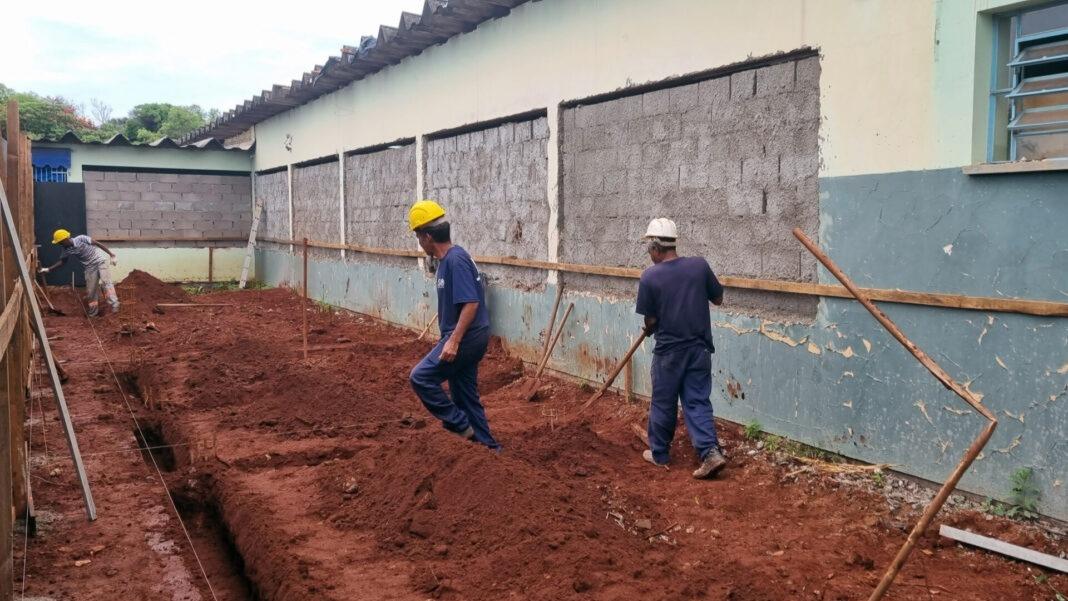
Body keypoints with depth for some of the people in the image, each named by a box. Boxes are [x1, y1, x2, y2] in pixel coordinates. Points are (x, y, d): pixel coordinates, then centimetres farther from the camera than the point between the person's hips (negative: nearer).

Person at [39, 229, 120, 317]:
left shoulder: (81, 239, -17)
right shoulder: (66, 250, -2)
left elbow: (98, 244, -13)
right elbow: (62, 261, 16)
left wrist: (112, 255, -13)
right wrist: (48, 269, 9)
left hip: (100, 260, -5)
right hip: (90, 267, 5)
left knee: (106, 282, -18)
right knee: (91, 290, 6)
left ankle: (114, 306, -20)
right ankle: (93, 312, 17)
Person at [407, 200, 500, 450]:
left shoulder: (455, 260, -19)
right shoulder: (446, 260, 12)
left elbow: (471, 303, -25)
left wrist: (453, 341, -27)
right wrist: (452, 338, 26)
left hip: (466, 337, -10)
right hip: (466, 338, 10)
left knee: (421, 377, -9)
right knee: (465, 394, 13)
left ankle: (460, 426, 0)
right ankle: (488, 446, 20)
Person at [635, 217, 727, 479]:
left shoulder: (650, 276, -12)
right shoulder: (700, 265, -4)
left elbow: (650, 320, -6)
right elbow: (718, 299, 7)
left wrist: (649, 330, 15)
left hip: (668, 351, -3)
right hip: (700, 348, 3)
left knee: (663, 404, 12)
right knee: (698, 402, 8)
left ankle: (659, 454, 26)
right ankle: (711, 452, -5)